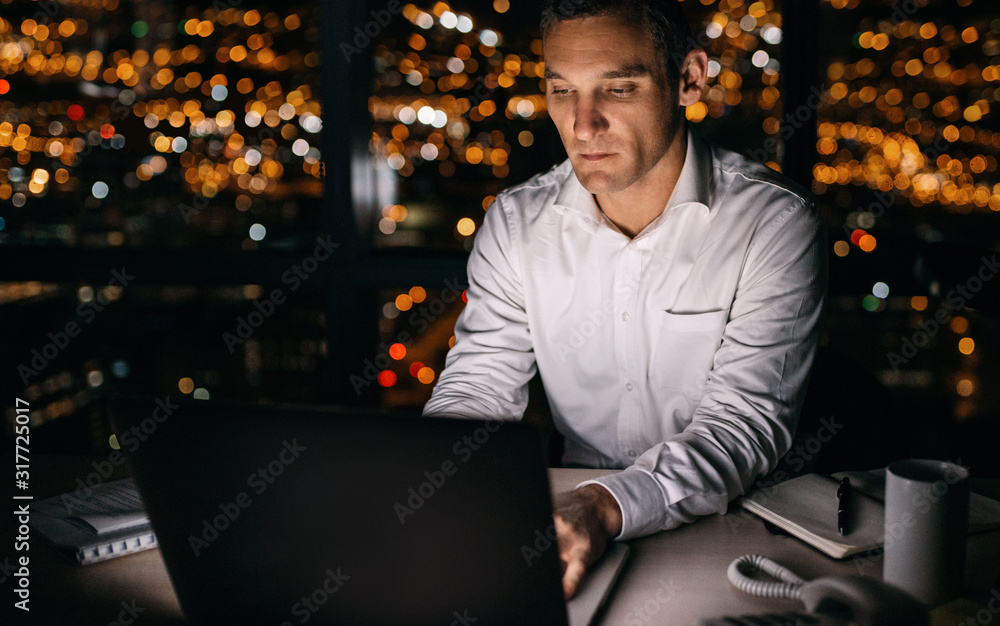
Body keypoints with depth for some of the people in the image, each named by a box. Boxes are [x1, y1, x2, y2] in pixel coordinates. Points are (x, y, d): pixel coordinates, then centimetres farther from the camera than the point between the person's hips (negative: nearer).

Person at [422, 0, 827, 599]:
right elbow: (477, 387, 0)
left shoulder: (775, 222, -11)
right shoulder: (515, 223, 0)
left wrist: (609, 506, -36)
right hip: (576, 508, 3)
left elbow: (748, 418, -18)